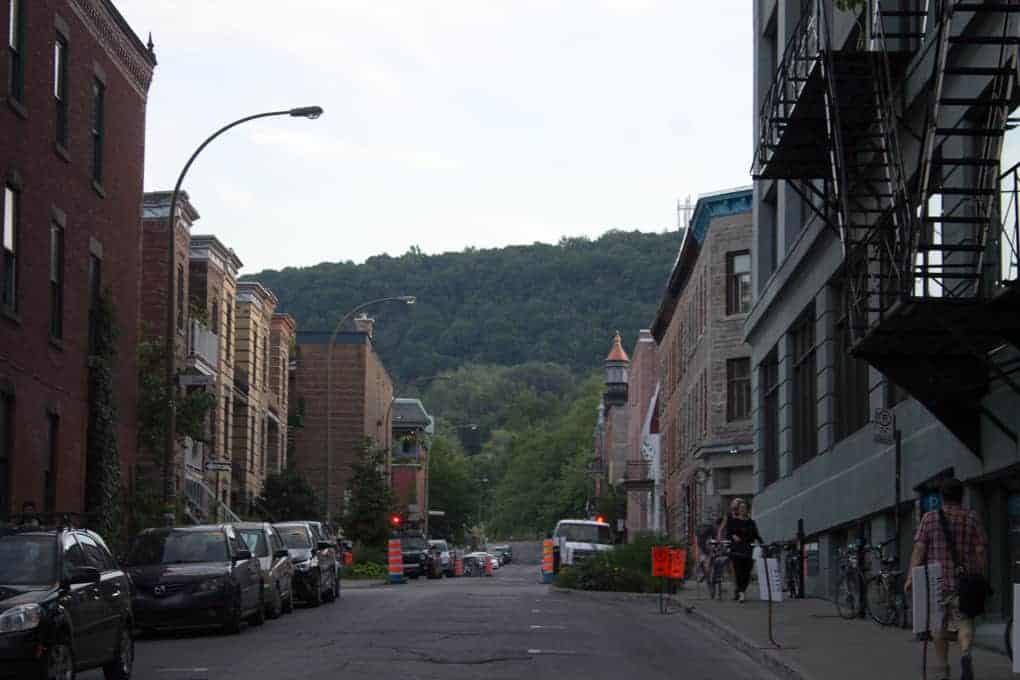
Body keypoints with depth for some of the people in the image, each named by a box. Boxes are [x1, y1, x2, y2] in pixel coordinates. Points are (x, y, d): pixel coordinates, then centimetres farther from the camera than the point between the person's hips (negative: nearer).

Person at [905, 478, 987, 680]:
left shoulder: (930, 517, 1)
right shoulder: (972, 518, 3)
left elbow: (919, 549, -5)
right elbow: (980, 552, 0)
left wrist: (910, 578, -4)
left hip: (936, 581, 0)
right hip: (965, 580, 0)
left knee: (939, 626, 11)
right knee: (964, 622, 4)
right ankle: (965, 654, -23)